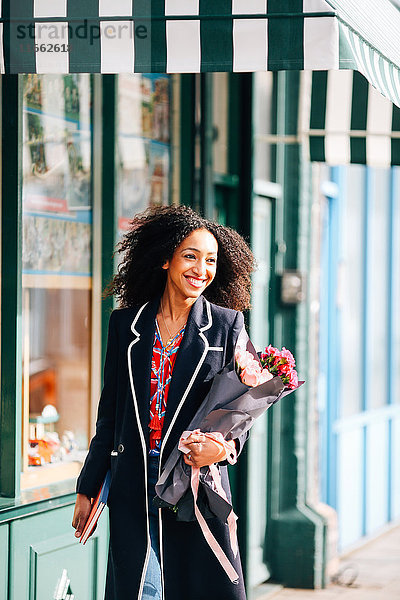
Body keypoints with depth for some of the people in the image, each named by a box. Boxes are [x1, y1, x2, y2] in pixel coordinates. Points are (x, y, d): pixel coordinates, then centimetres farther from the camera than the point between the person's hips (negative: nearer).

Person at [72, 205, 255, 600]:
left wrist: (225, 445, -18)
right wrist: (87, 489, 10)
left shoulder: (227, 326, 3)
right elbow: (108, 415, 11)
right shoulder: (126, 324, 7)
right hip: (133, 488, 1)